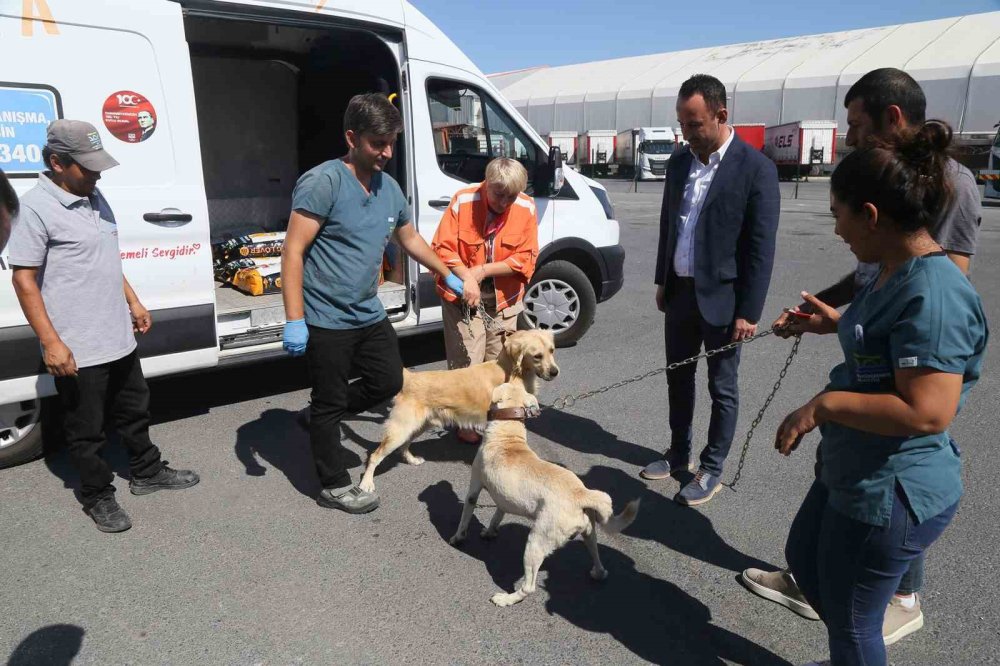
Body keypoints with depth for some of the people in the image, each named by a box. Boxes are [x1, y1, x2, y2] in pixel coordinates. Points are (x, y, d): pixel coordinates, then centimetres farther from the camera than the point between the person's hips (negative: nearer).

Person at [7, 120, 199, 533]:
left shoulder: (94, 197, 9)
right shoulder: (35, 208, -16)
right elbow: (24, 279, -17)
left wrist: (133, 303, 19)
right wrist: (51, 342, -21)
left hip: (119, 338, 8)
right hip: (76, 350, -8)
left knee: (134, 411, 22)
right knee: (87, 430, 8)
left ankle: (147, 473, 40)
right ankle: (98, 497, 26)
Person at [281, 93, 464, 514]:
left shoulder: (390, 188, 7)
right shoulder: (323, 182, -17)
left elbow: (410, 238, 24)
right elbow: (293, 252, -19)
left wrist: (448, 275, 28)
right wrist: (294, 320, -22)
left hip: (369, 316, 8)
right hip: (326, 321, -7)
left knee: (390, 381, 17)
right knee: (330, 404, 6)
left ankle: (322, 416, 38)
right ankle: (335, 487, 23)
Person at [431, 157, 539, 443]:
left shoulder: (527, 208, -7)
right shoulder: (463, 201, -13)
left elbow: (526, 259, -8)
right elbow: (442, 248, -10)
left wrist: (482, 271, -16)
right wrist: (467, 278, -24)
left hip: (505, 301, 3)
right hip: (463, 299, -2)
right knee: (466, 365, -2)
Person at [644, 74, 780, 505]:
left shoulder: (756, 169, -13)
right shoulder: (679, 161, 6)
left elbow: (761, 247, -14)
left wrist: (749, 311, -15)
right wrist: (662, 280, 15)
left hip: (721, 298, -6)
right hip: (680, 292, 6)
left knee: (722, 388, 8)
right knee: (678, 378, 17)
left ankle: (711, 471, 22)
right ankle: (678, 455, 34)